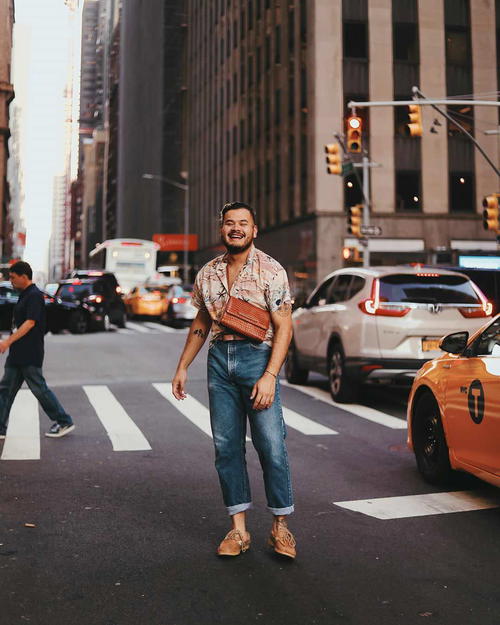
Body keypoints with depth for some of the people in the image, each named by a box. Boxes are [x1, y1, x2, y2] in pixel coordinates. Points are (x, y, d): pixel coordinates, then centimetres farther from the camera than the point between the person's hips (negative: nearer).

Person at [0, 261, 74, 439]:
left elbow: (30, 323, -23)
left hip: (30, 356, -10)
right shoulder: (25, 295, 15)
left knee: (39, 388, -3)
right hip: (17, 354, 10)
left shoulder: (35, 295, -14)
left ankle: (64, 422, 8)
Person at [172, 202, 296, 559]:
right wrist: (183, 367, 17)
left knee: (271, 445, -5)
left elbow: (284, 327, -8)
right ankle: (239, 528, 15)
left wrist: (269, 375, -17)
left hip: (257, 357, -4)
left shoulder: (270, 271, -4)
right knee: (226, 446, 6)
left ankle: (281, 526, 11)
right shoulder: (208, 274, 11)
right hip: (219, 359, 5)